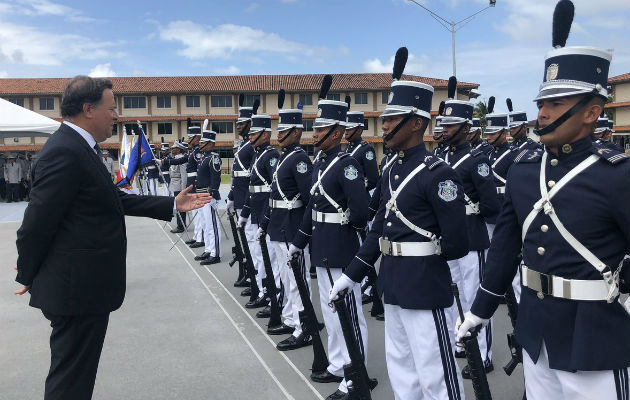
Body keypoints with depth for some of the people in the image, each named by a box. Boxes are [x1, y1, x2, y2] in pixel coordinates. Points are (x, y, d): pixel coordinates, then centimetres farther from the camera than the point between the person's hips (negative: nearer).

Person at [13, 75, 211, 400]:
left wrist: (173, 205, 13)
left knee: (77, 373, 22)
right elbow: (37, 223, -20)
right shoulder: (64, 152, -20)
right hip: (77, 287, -10)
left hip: (82, 286, 10)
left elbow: (115, 200, 15)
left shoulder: (80, 148, 12)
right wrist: (28, 276, -6)